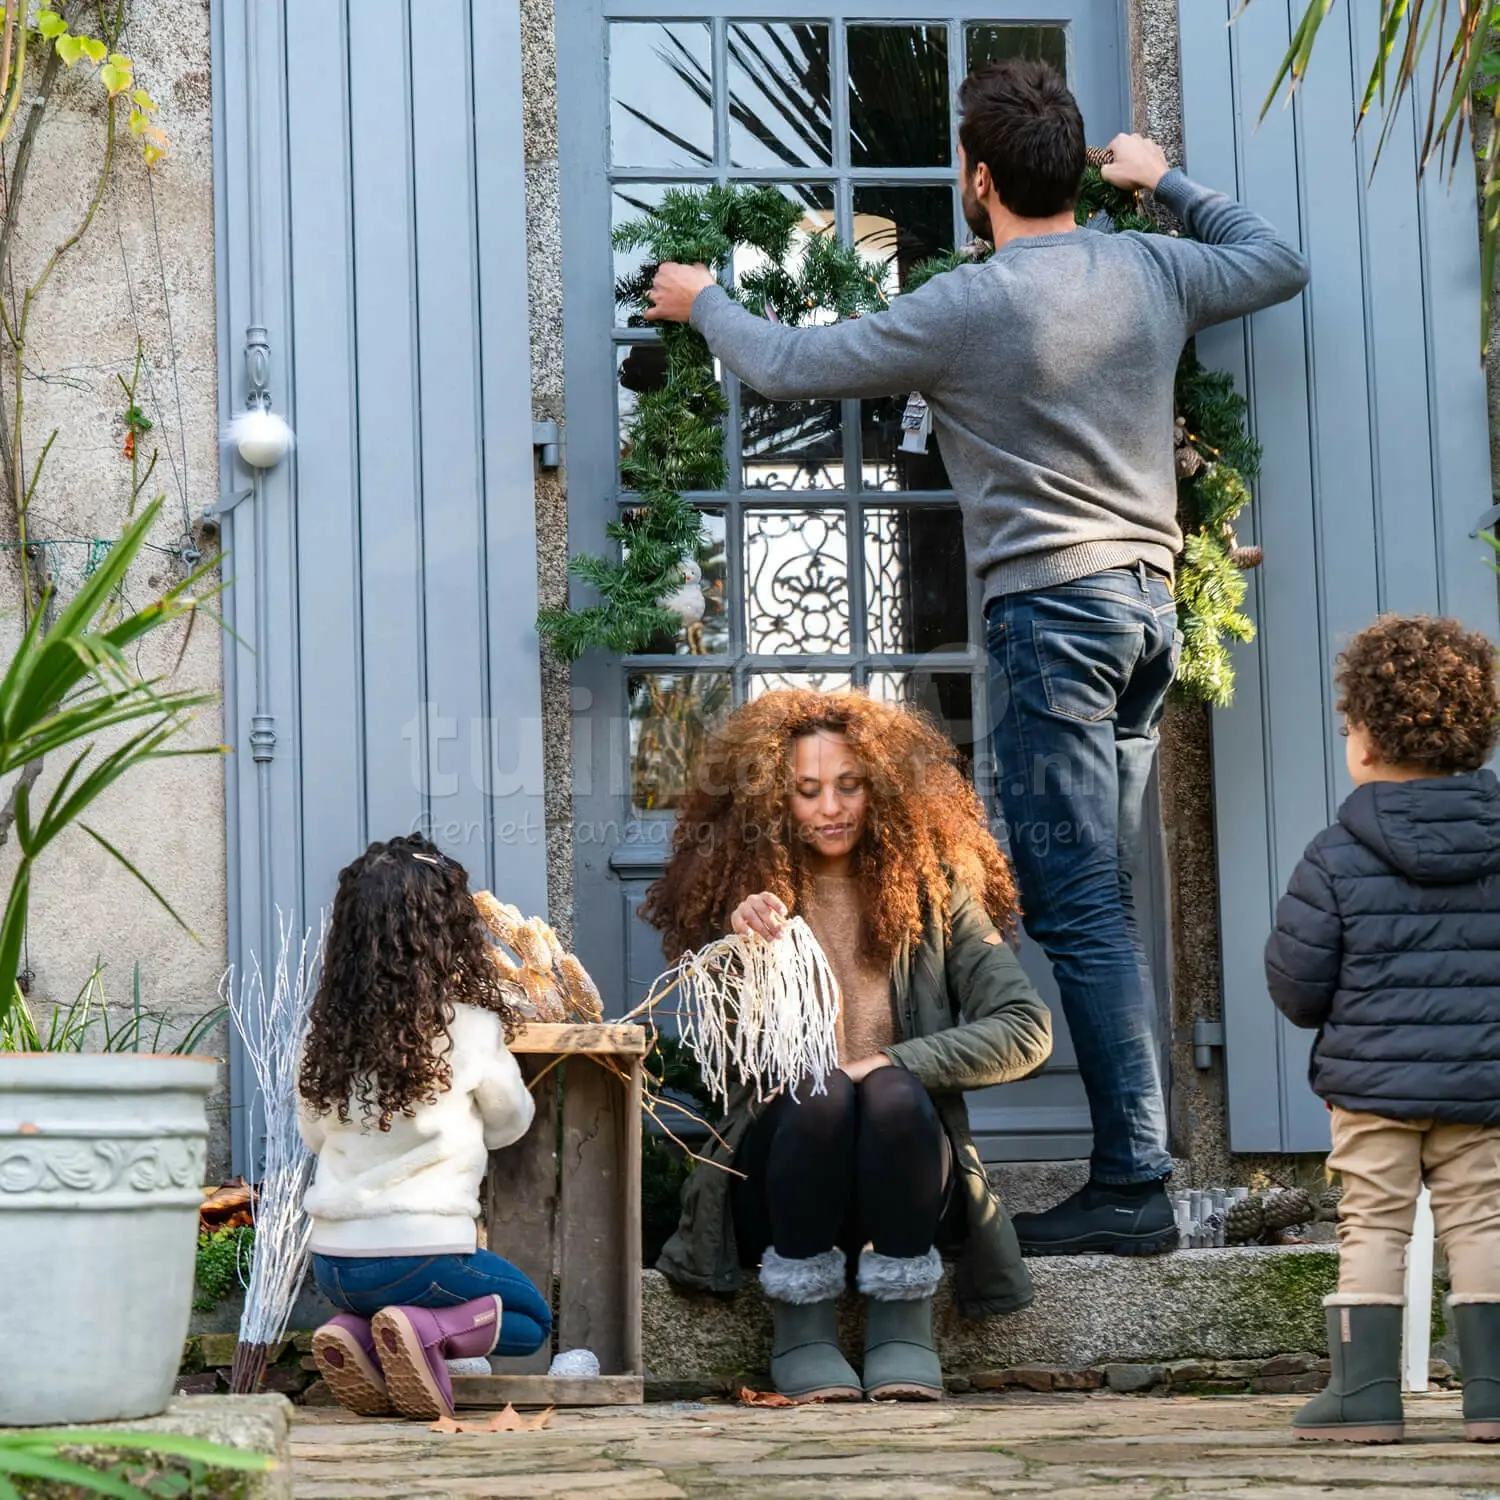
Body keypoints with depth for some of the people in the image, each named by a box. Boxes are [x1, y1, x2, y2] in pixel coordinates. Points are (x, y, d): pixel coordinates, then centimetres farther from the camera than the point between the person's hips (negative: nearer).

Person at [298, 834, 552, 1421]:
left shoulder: (328, 1032, 1)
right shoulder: (471, 1029, -9)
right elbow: (508, 1123, 10)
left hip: (332, 1263, 5)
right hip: (422, 1255, -5)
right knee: (533, 1319, 20)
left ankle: (357, 1335, 1)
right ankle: (427, 1332, -10)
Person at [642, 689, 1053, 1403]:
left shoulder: (932, 893, 7)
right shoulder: (745, 896, 6)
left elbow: (1026, 1029, -3)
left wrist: (894, 1063, -15)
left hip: (903, 1180, 0)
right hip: (779, 1177, 0)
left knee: (892, 1095, -32)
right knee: (818, 1094, -32)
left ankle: (903, 1327, -20)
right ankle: (801, 1333, -20)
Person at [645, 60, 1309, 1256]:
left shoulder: (970, 308, -10)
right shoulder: (1152, 270, 8)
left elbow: (787, 367, -1)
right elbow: (1279, 265, 28)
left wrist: (702, 303, 18)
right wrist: (1169, 185, 38)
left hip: (1053, 608, -8)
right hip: (1148, 605, 8)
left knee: (1076, 910, -9)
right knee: (1103, 907, 11)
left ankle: (1133, 1186, -13)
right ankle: (1138, 1166, 10)